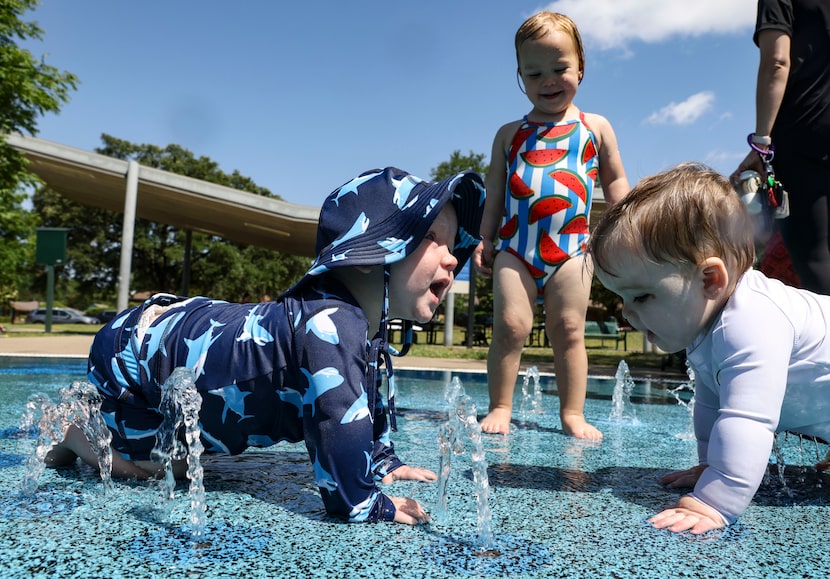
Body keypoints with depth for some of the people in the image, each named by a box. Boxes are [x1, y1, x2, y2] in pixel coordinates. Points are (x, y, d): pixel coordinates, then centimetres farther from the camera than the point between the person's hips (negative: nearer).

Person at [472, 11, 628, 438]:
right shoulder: (509, 133, 14)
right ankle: (500, 409, 1)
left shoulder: (596, 127, 13)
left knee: (569, 330, 0)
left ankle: (573, 414, 7)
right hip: (514, 249, 0)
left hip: (571, 249, 0)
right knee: (510, 326, -9)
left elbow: (616, 182, 16)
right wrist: (485, 241, 8)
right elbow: (494, 190, 14)